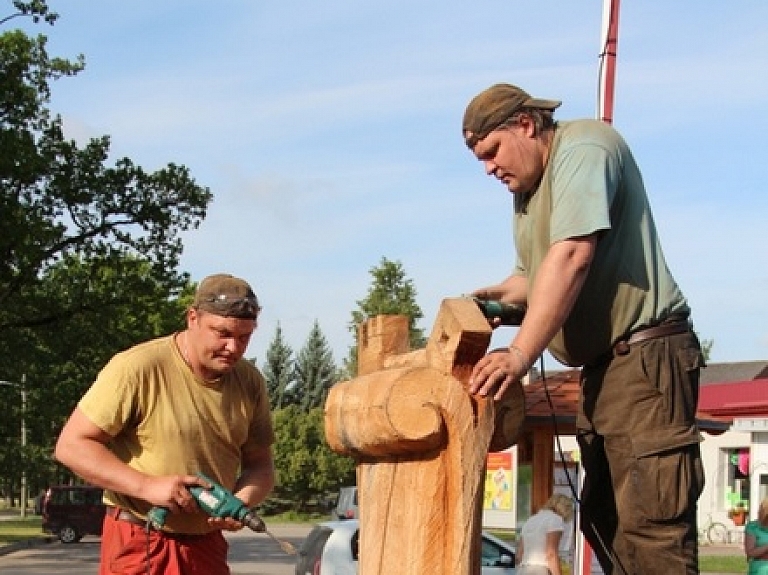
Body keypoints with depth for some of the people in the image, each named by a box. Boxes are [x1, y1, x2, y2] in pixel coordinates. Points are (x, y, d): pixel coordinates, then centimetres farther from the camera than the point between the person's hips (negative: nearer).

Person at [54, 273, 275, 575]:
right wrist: (148, 486, -22)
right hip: (138, 548, -5)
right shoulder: (137, 368, -15)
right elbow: (71, 445, -14)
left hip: (207, 546, 6)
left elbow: (259, 464, 11)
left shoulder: (249, 382, 3)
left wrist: (242, 500, -12)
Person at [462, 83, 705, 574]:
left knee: (650, 521, -16)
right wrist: (497, 296, -1)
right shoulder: (528, 188, 18)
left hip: (645, 354, -11)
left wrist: (519, 355, -32)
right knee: (604, 520, 11)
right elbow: (533, 273, 21)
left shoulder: (582, 147, -13)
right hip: (604, 364, 11)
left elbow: (572, 255, -26)